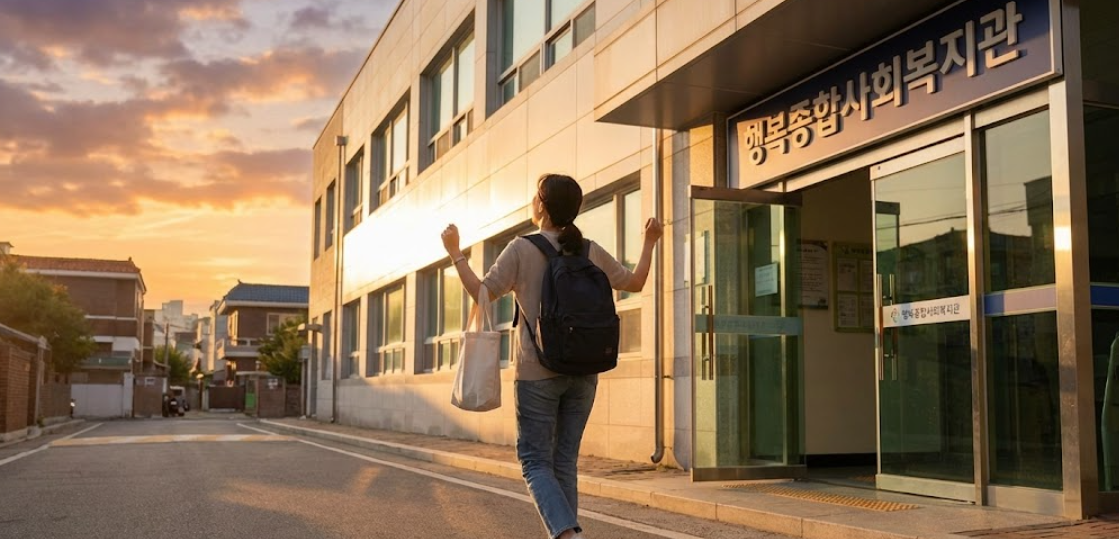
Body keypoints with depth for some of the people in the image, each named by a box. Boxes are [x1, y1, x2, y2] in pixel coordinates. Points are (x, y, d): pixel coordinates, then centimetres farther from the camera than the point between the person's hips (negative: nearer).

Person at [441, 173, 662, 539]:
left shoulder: (522, 249, -7)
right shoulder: (591, 252, 6)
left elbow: (482, 293, -10)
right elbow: (635, 283, 17)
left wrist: (454, 252, 0)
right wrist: (649, 242, 31)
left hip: (537, 372, -4)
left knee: (535, 461, 1)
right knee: (565, 461, 11)